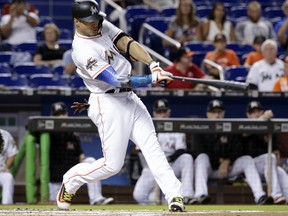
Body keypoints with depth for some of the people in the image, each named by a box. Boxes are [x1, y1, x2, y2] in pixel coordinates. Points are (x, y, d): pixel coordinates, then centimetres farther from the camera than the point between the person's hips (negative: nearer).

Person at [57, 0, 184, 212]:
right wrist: (152, 79, -29)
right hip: (109, 104, -8)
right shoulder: (83, 51, -21)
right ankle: (70, 181, 20)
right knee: (112, 164, -3)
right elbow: (117, 81, -25)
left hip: (129, 98, 8)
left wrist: (153, 65, -20)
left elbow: (128, 43, -5)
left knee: (152, 147, -5)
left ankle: (174, 194, -12)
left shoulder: (103, 26, 4)